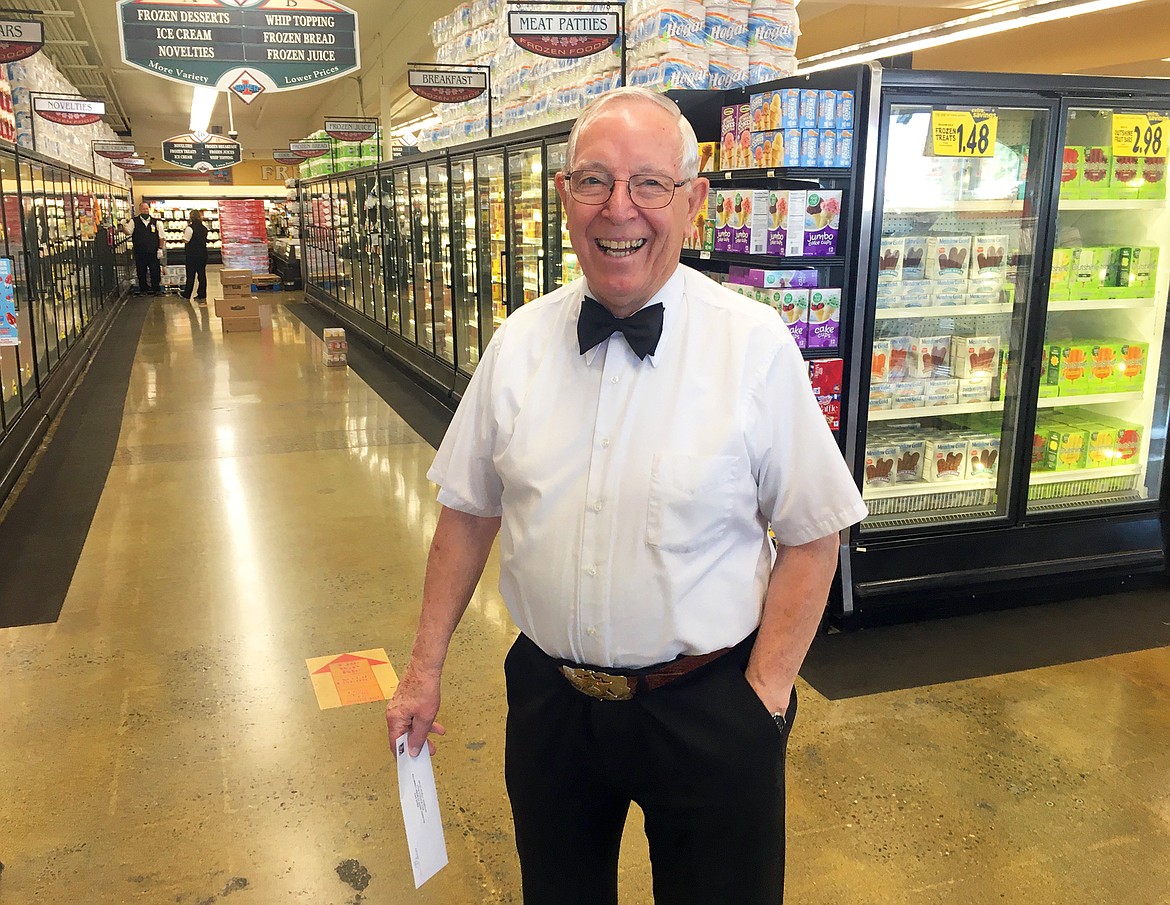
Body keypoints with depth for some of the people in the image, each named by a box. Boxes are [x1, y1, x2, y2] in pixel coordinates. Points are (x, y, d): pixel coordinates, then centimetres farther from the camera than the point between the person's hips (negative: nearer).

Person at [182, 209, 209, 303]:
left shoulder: (190, 228, -13)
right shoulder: (204, 228, 7)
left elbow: (185, 240, -14)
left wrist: (184, 232, 1)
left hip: (193, 254, -5)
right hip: (203, 253, 5)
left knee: (190, 275, 2)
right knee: (202, 274, 6)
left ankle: (186, 295, 12)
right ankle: (202, 295, 7)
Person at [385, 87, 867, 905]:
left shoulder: (757, 345, -14)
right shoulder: (518, 343, -3)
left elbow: (812, 537, -8)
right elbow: (469, 510, 4)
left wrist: (763, 699, -10)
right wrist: (426, 668, 7)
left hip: (706, 708, -3)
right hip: (549, 698, 4)